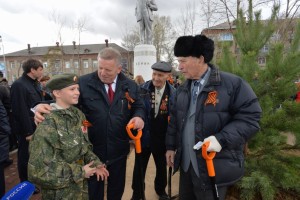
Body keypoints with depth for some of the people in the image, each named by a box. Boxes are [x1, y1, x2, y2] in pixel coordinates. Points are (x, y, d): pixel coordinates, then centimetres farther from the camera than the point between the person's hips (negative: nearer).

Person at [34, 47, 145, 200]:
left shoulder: (130, 86, -2)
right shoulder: (84, 83, -10)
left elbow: (138, 106, 7)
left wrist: (139, 116, -15)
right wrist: (43, 106, -27)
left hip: (119, 150, 3)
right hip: (92, 150, -2)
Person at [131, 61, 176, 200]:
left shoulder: (173, 93, -9)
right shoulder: (142, 89, -13)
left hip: (162, 139, 2)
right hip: (144, 136, -1)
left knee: (162, 167, 24)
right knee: (139, 167, 17)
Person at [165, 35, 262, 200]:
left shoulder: (232, 84, -13)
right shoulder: (182, 89, 8)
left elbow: (250, 118, -14)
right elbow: (175, 119, 13)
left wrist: (221, 139, -26)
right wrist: (170, 147, 13)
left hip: (214, 167, -5)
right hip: (185, 163, 6)